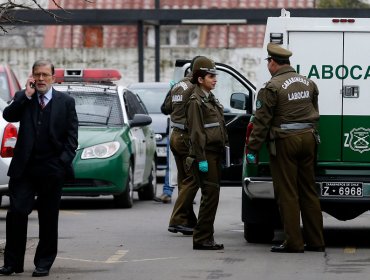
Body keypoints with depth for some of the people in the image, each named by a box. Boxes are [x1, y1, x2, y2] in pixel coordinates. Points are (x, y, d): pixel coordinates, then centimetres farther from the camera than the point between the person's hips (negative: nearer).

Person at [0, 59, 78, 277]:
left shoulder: (66, 102, 3)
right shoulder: (23, 98, 7)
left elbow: (72, 136, 3)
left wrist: (64, 162, -8)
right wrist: (27, 95, -15)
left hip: (52, 169, -1)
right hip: (24, 168, 1)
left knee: (48, 218, 5)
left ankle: (44, 264, 14)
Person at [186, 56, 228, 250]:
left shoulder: (211, 99, 18)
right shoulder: (196, 101, -11)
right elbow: (196, 132, -16)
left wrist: (223, 150, 20)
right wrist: (201, 159, -20)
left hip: (215, 154, 9)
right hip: (205, 154, -9)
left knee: (212, 196, 9)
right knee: (210, 194, -11)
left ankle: (206, 238, 13)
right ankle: (201, 239, -9)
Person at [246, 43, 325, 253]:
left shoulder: (273, 87, -12)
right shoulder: (308, 83, 10)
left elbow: (262, 121, -11)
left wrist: (253, 149, -6)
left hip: (285, 141, -7)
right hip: (308, 138, 7)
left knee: (287, 194, -1)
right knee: (309, 191, 12)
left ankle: (294, 242, -2)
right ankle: (316, 241, 13)